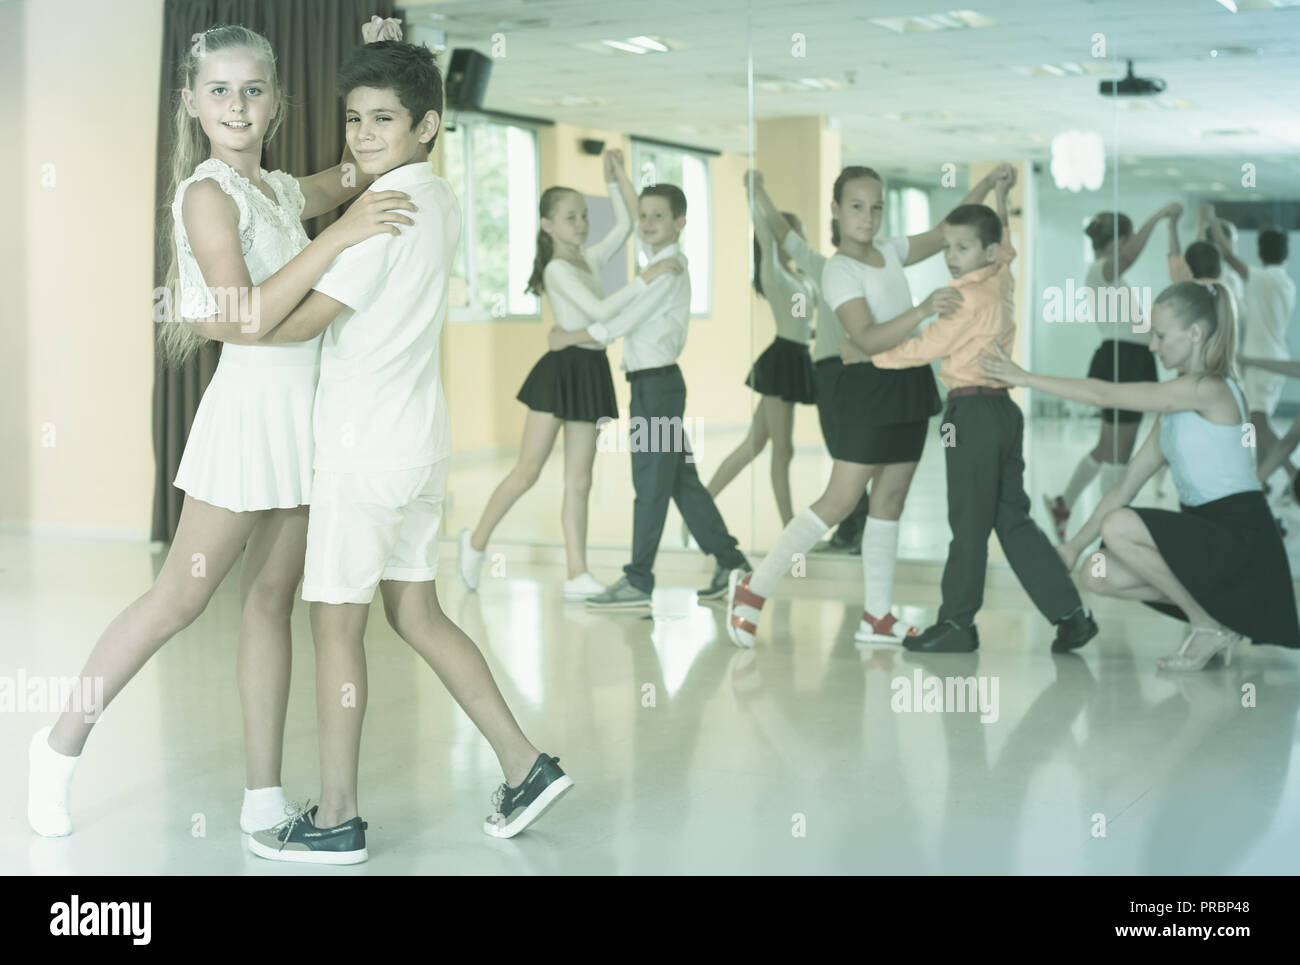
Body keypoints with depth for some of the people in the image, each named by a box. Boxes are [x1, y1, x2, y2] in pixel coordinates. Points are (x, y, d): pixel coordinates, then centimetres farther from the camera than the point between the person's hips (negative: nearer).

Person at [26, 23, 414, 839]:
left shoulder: (282, 190, 11)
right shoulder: (208, 192, -11)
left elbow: (351, 176, 32)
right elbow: (249, 317, -23)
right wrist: (341, 234, -27)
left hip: (302, 414, 7)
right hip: (252, 405, -7)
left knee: (272, 599, 8)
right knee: (180, 598, 0)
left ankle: (265, 796, 13)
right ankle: (62, 746, 17)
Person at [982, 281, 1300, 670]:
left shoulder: (1208, 390, -16)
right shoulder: (1175, 404, 13)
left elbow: (1103, 394, -18)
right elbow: (1128, 484, 12)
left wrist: (1025, 377, -13)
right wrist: (1075, 544, 9)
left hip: (1241, 535, -9)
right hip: (1206, 535, 9)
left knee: (1118, 527, -26)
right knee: (1099, 574, -1)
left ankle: (1208, 626, -8)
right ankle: (1216, 615, 9)